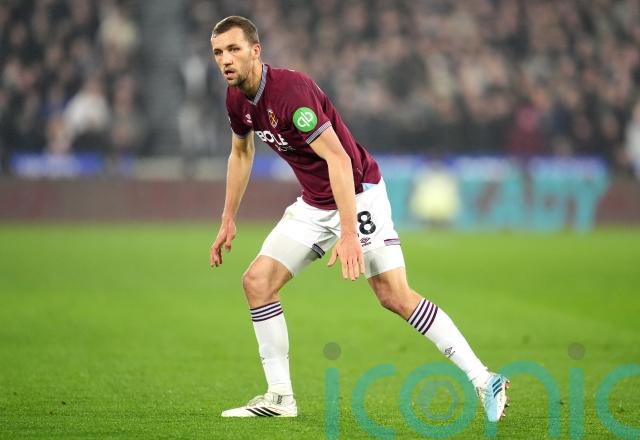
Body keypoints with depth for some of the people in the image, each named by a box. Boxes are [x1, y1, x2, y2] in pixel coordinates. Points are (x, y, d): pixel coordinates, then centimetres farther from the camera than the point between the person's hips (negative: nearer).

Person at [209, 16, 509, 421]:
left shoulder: (291, 90, -26)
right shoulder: (237, 99, 1)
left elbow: (338, 158, -31)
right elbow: (241, 153, 21)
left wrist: (349, 234, -36)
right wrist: (228, 220, 21)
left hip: (357, 194, -8)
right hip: (312, 205, 8)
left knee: (396, 296, -16)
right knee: (257, 281, -2)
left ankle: (484, 381, -11)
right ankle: (280, 398, 5)